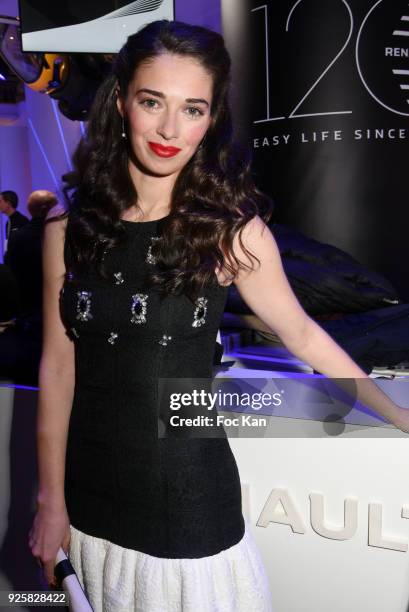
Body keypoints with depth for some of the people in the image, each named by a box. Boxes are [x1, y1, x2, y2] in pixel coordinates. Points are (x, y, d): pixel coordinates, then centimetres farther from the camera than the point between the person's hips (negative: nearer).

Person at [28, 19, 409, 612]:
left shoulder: (232, 231, -13)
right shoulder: (69, 228, -6)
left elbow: (300, 332, 0)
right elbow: (58, 366, -2)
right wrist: (52, 501, 2)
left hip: (189, 502, -2)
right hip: (90, 499, 3)